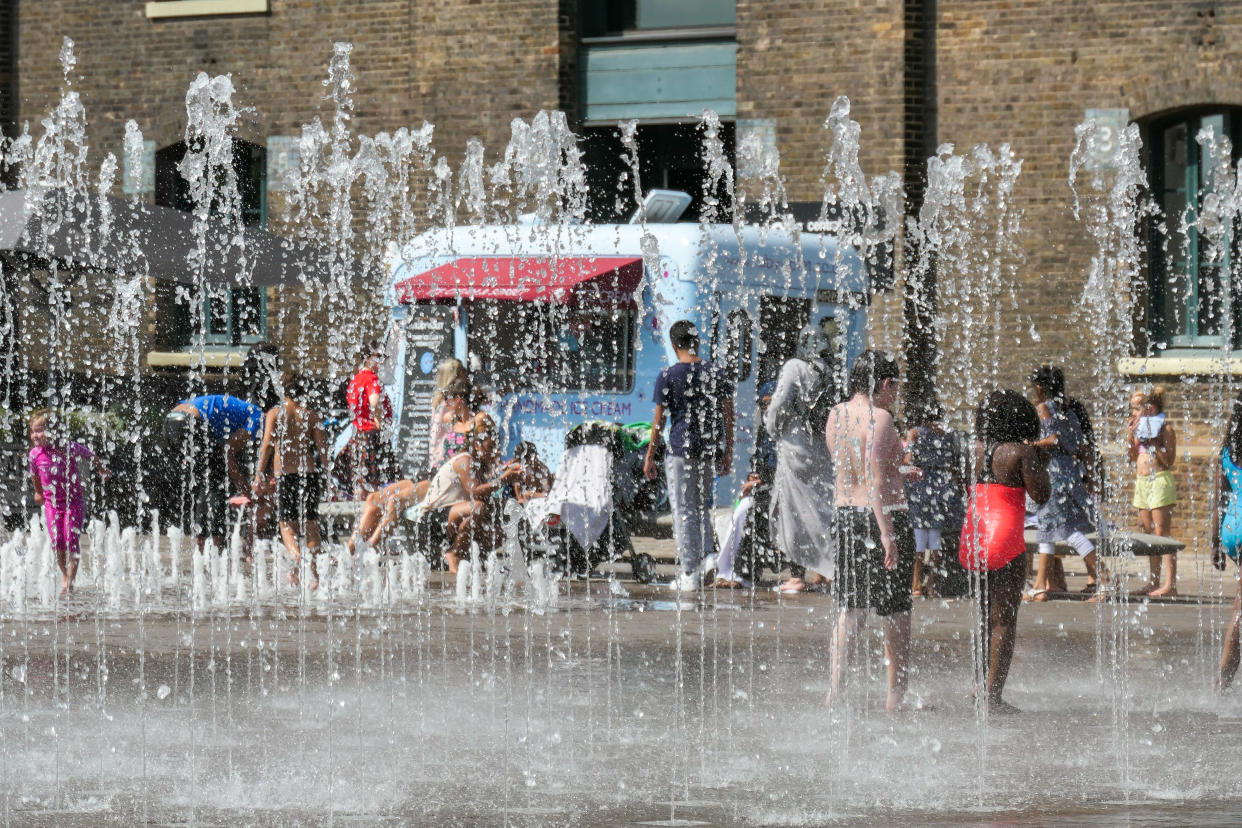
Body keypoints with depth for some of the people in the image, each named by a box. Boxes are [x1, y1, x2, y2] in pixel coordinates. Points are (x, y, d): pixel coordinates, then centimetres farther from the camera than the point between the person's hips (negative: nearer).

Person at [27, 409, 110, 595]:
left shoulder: (69, 447, -16)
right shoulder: (35, 454, -8)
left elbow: (90, 456, 4)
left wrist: (102, 471, 21)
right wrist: (38, 492, 27)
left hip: (74, 500, -3)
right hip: (51, 501, 3)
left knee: (71, 539, -8)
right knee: (56, 541, 0)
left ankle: (70, 580, -2)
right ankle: (64, 575, 22)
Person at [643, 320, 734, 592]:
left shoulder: (668, 376, -4)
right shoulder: (715, 374, 6)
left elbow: (659, 419, -3)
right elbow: (727, 415, 7)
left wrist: (650, 455, 4)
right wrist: (728, 452, 14)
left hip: (681, 449, -4)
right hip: (710, 450, 4)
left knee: (684, 512, -1)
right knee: (703, 508, 18)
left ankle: (690, 574, -3)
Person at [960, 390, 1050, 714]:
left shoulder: (976, 452, 8)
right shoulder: (1020, 452, -9)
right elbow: (1040, 495, -10)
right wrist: (1041, 465, 8)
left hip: (972, 538, 6)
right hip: (1005, 540, -6)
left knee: (984, 615, 19)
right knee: (1004, 620, -3)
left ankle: (982, 685, 24)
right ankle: (993, 696, -6)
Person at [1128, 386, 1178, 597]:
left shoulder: (1165, 429, -7)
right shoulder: (1141, 427, 15)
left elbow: (1168, 460, -14)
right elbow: (1132, 458, 14)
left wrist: (1152, 441, -16)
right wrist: (1132, 433, 5)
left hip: (1160, 481, -8)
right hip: (1142, 482, 8)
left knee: (1161, 533, -11)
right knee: (1149, 533, 10)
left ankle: (1170, 583, -13)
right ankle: (1154, 581, 15)